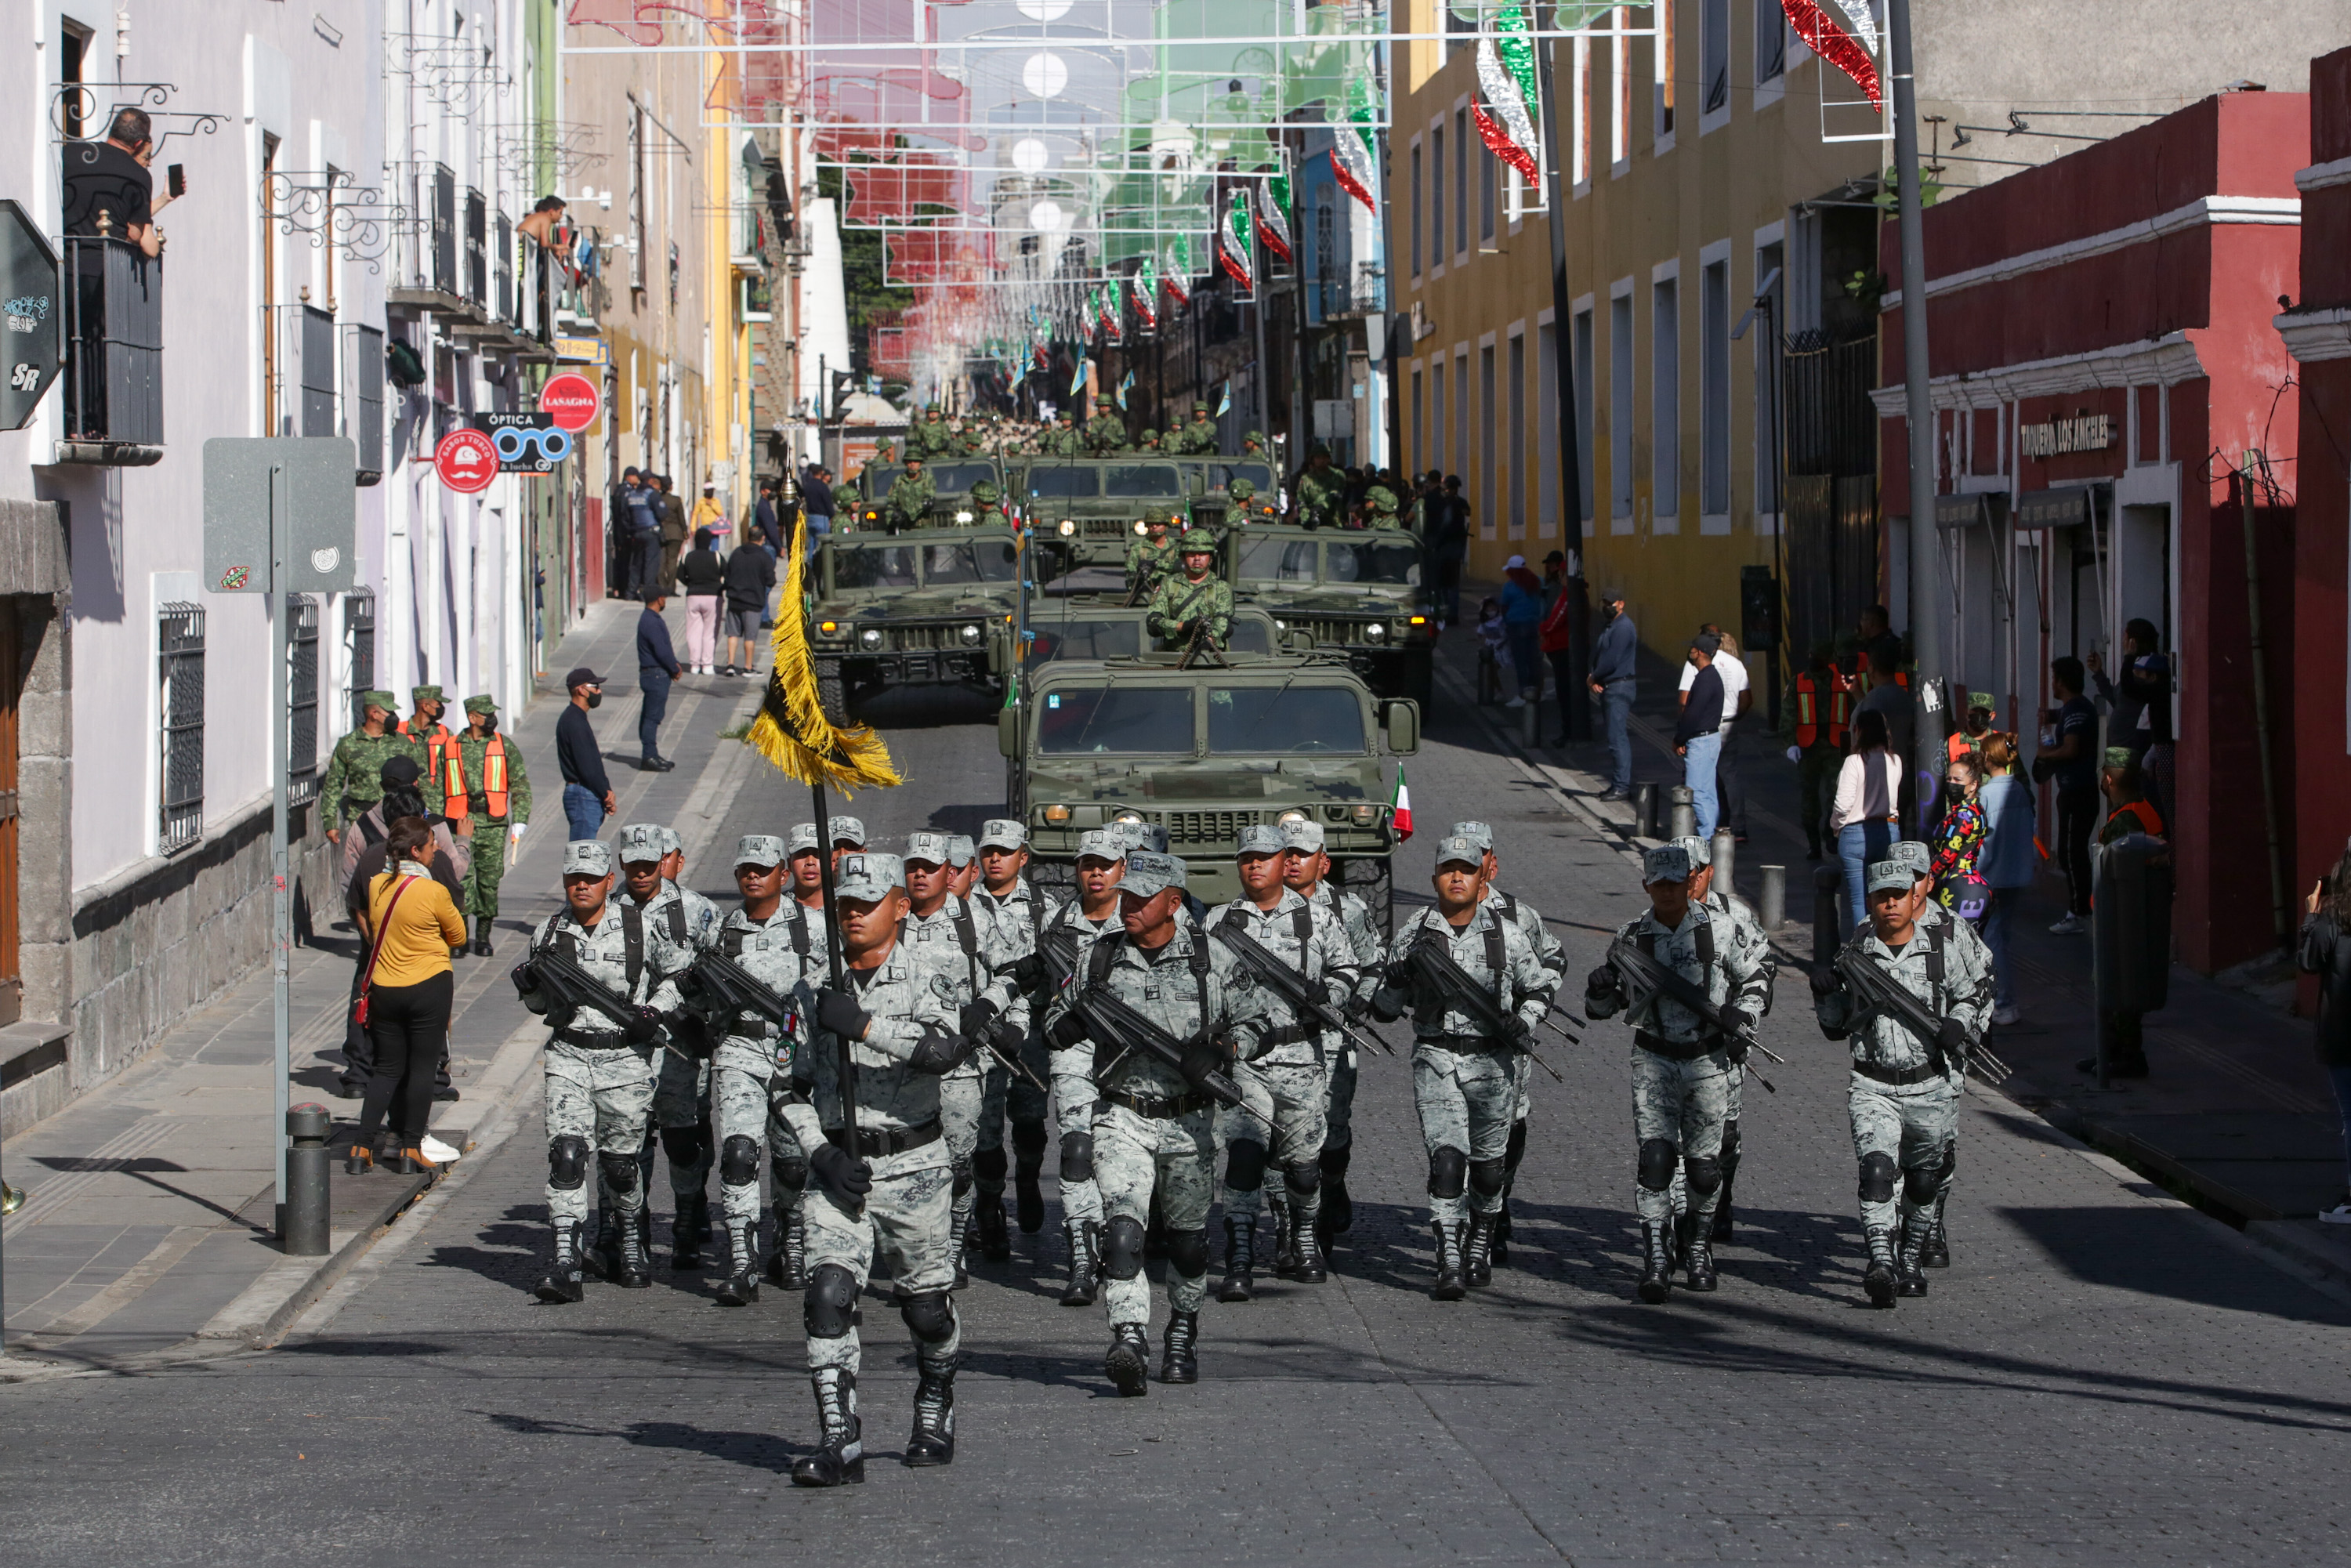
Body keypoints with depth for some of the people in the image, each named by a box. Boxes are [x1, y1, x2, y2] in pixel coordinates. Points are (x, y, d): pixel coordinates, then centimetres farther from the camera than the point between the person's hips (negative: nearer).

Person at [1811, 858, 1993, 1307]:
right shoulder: (1854, 955, 1)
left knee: (1926, 1181, 14)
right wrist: (1824, 993, -9)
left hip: (1932, 1086, 1)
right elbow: (1836, 1027, 10)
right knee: (1877, 1171, -21)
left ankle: (1913, 1260, 35)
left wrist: (1960, 1024, -4)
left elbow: (1978, 993, 16)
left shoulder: (1944, 950, 0)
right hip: (1873, 1088, -1)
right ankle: (1881, 1263, -28)